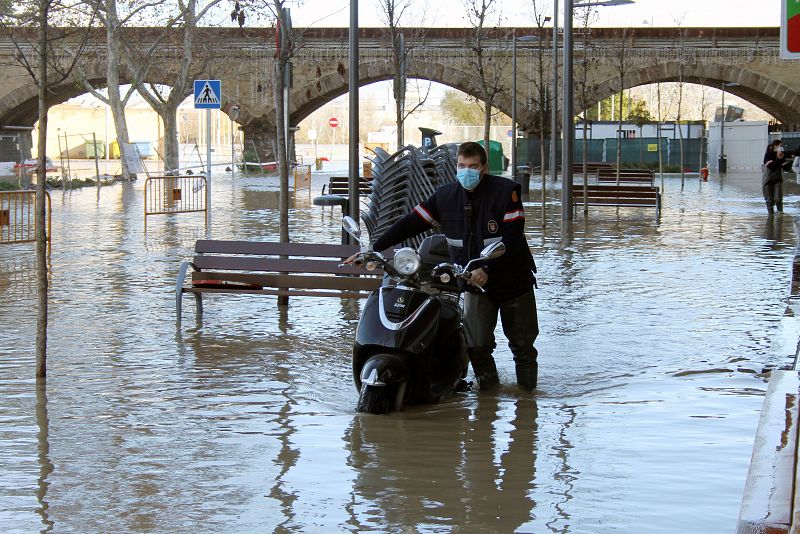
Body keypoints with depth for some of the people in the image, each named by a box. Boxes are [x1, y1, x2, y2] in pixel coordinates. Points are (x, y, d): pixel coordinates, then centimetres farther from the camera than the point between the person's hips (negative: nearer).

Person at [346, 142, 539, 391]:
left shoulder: (506, 191, -14)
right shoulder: (446, 196, -2)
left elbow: (512, 239, -20)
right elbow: (411, 223, -1)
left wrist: (488, 270, -31)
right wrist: (372, 249, -6)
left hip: (513, 280, -2)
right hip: (474, 283, 2)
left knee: (522, 342, 7)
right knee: (475, 342, -14)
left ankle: (527, 385, 32)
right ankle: (487, 381, 12)